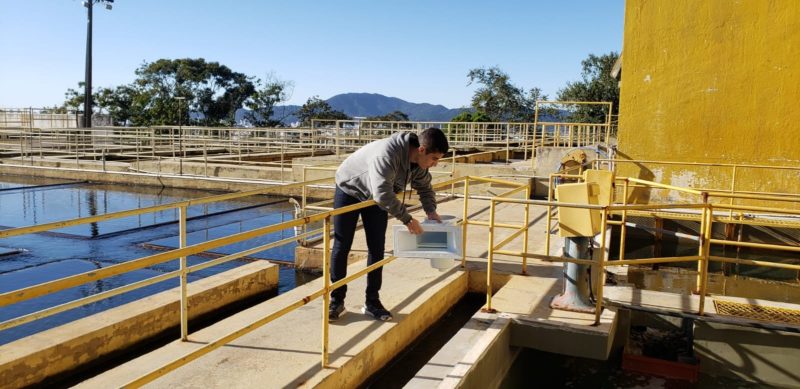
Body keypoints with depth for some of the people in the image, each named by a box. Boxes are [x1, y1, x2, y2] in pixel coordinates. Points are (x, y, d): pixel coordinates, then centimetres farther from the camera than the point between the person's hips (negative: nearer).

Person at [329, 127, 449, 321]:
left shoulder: (419, 162, -14)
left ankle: (372, 302, 10)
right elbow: (383, 194, -42)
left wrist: (431, 211, -12)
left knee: (377, 248, 1)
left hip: (376, 196, 6)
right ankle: (336, 301, 11)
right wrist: (407, 219, -34)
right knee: (341, 247, -1)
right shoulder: (387, 154, -40)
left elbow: (424, 187, 5)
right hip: (349, 189, -6)